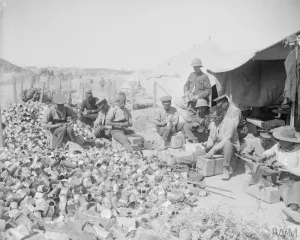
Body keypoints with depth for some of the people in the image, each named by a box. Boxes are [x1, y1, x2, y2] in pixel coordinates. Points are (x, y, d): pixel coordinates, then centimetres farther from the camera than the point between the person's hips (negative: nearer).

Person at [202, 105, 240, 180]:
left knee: (227, 144, -40)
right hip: (217, 147, 7)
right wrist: (209, 144, -18)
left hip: (231, 147, -7)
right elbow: (211, 138, 6)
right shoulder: (213, 123, 0)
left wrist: (213, 149, -37)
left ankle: (226, 170, -37)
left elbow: (225, 141, -30)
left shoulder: (229, 123, -22)